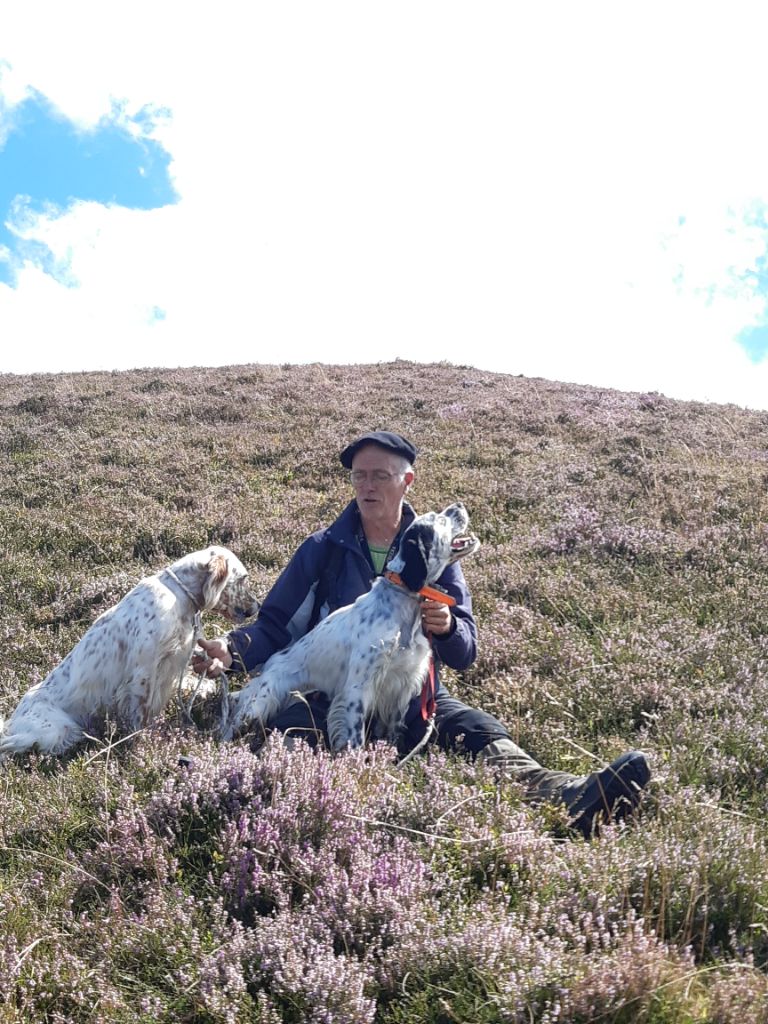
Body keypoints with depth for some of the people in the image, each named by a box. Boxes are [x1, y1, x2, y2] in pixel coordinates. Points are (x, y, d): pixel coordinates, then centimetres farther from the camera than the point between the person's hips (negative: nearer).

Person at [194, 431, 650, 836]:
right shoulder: (323, 550, 10)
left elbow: (465, 655, 8)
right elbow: (274, 626, 7)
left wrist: (447, 627, -17)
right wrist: (231, 650, -15)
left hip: (413, 697, 1)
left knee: (481, 730, -28)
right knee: (291, 725, -34)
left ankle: (568, 796, -51)